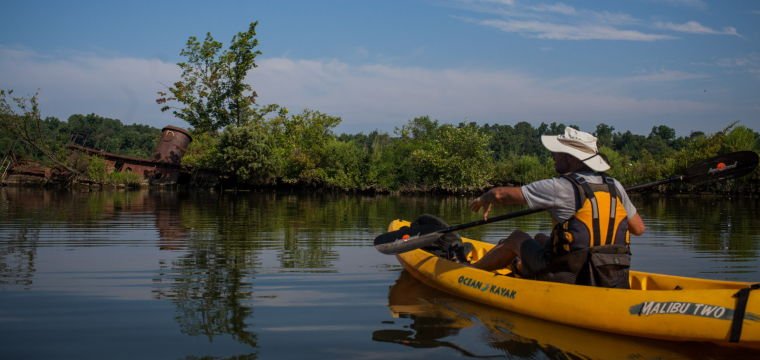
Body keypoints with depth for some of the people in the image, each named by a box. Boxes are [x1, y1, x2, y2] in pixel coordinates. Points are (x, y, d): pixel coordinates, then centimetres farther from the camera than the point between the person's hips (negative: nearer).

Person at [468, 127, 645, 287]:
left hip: (570, 280, -6)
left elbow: (500, 194, -11)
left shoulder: (561, 188, -16)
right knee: (540, 239, 28)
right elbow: (639, 228, 11)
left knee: (517, 238, 18)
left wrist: (485, 198, 11)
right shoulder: (615, 187, 0)